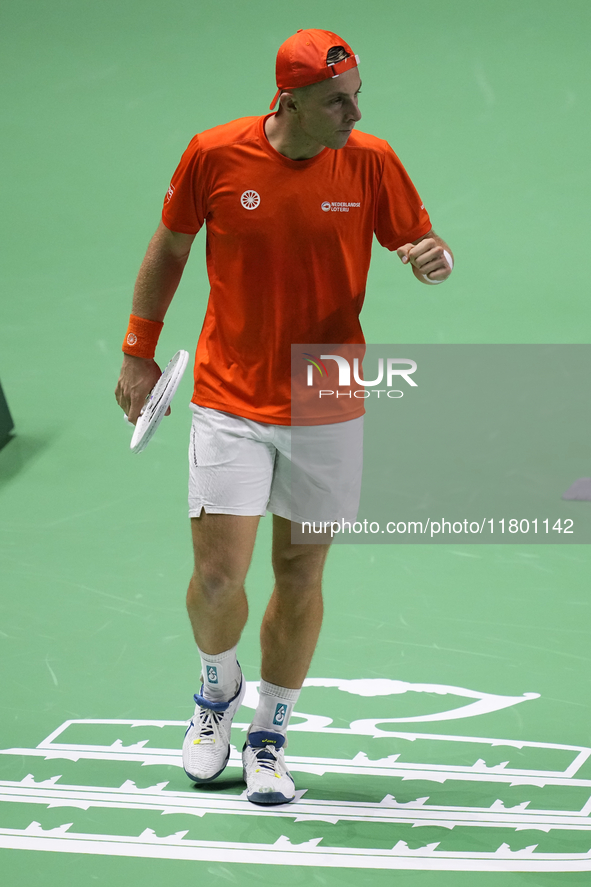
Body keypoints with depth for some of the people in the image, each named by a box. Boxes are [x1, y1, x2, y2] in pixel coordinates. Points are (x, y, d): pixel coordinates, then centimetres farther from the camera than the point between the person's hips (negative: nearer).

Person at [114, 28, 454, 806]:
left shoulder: (371, 162, -7)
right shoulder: (215, 155, -9)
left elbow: (421, 243, 5)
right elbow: (170, 248, 6)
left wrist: (435, 259, -20)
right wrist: (139, 351, 9)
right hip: (230, 403, -1)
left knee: (301, 576, 7)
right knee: (218, 575, -8)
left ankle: (270, 738, 25)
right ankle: (219, 685, 26)